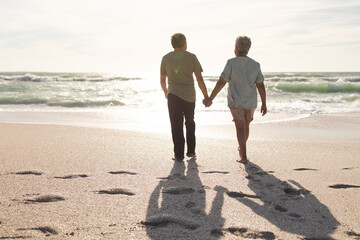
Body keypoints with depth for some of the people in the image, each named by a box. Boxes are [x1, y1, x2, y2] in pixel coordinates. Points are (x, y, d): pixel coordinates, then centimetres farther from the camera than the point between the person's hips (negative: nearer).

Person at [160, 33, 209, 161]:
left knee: (176, 126, 4)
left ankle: (179, 154, 3)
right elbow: (200, 79, -2)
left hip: (173, 96, 0)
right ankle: (191, 151, 20)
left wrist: (165, 92, 30)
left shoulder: (166, 58, 3)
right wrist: (206, 96, 6)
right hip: (189, 96, 1)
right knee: (190, 123, 19)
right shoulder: (192, 57, 0)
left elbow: (162, 80, 11)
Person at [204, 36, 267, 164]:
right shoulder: (255, 65, -1)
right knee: (246, 125, 21)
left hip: (236, 102, -4)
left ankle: (244, 156, -10)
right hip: (251, 102, 4)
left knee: (240, 127, -2)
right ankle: (241, 148, 40)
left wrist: (210, 99, -8)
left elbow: (221, 82, -13)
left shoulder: (231, 63, -10)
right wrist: (264, 104, 6)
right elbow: (261, 86, 0)